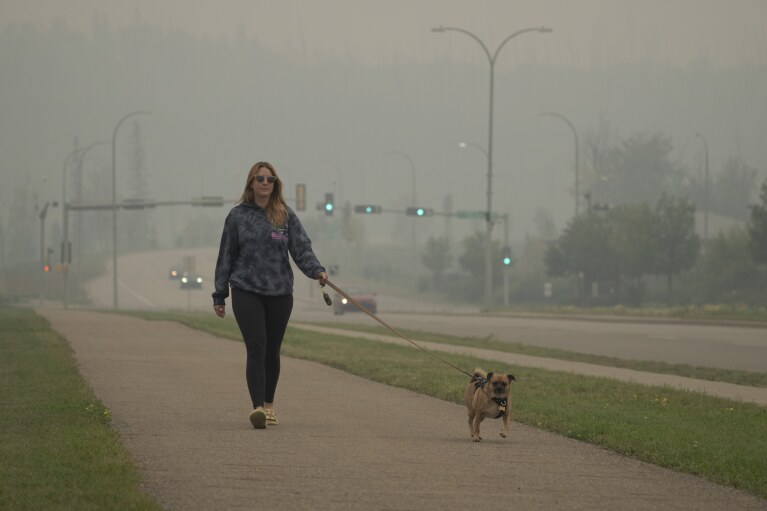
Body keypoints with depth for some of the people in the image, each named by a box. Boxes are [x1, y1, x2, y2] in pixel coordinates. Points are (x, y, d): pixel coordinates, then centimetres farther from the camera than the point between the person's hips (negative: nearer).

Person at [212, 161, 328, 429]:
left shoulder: (286, 216, 6)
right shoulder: (238, 216, 3)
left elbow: (302, 248, -3)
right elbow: (226, 257, 7)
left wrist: (317, 270, -22)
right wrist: (219, 295, 6)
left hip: (280, 293, 2)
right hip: (246, 292, -2)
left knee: (272, 351, 10)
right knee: (256, 349, -14)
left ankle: (269, 404, 26)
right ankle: (257, 407, -22)